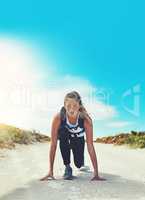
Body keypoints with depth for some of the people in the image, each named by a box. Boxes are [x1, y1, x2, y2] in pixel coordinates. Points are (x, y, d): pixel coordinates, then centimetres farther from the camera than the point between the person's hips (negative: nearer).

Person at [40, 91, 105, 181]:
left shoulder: (86, 119, -35)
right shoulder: (58, 118, -35)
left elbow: (90, 146, -33)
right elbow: (53, 144, -33)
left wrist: (96, 173, -33)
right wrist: (50, 171, -34)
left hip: (78, 140, 1)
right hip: (64, 139, 0)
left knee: (79, 164, -17)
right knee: (63, 131, -34)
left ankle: (81, 163, 24)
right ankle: (67, 167, -15)